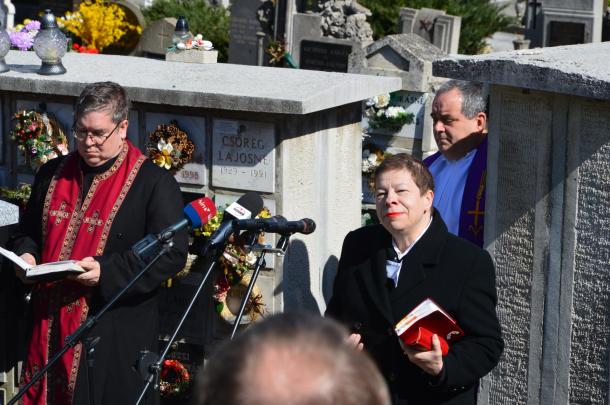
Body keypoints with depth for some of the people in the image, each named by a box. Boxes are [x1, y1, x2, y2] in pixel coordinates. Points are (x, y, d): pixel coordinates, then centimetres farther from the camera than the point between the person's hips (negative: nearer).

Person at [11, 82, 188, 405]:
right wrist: (25, 255, 0)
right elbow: (28, 232, 25)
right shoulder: (53, 175, 13)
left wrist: (106, 271, -21)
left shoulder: (154, 183, -5)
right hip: (50, 327, 5)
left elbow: (173, 253, -12)